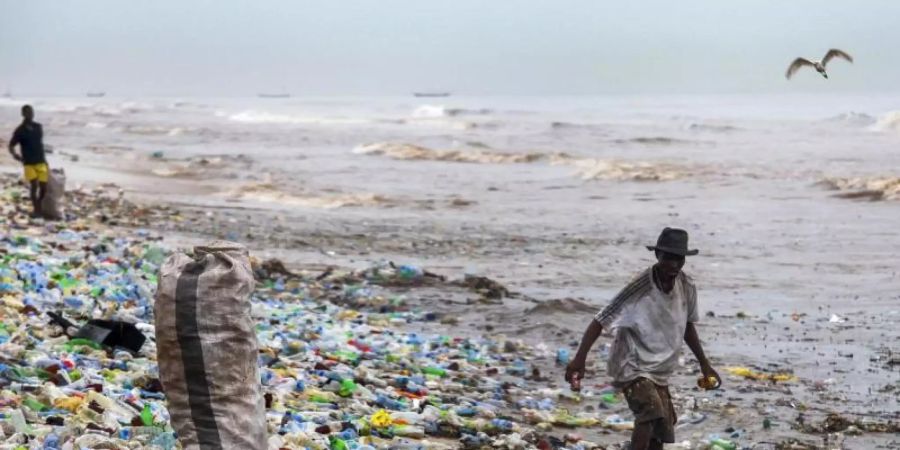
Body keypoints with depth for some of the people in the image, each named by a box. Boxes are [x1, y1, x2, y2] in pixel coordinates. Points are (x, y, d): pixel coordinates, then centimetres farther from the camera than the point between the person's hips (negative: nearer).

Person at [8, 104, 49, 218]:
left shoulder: (38, 127, 8)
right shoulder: (20, 130, -5)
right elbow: (11, 146, -3)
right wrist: (15, 155, -23)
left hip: (41, 162, 4)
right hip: (29, 163, -4)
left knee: (43, 187, 1)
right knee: (34, 186, -14)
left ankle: (40, 208, 20)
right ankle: (36, 210, -4)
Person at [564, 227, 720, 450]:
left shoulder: (687, 287, -3)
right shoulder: (640, 288, -22)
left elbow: (687, 325, 15)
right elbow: (601, 321, -24)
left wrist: (704, 363, 16)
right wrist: (580, 358, -34)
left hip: (660, 371, 7)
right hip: (632, 367, -7)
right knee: (650, 411, -32)